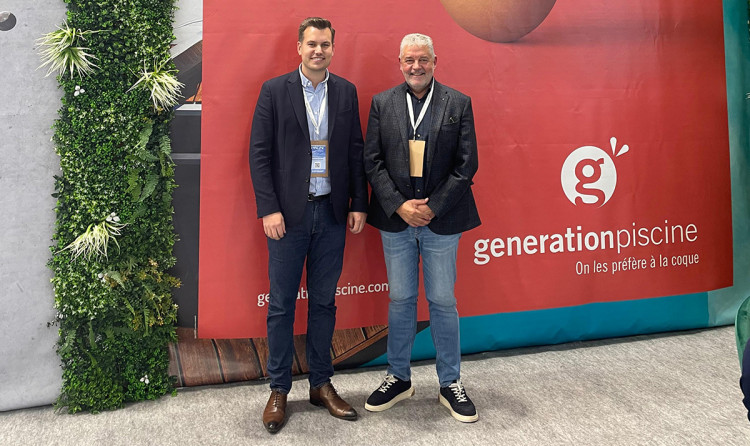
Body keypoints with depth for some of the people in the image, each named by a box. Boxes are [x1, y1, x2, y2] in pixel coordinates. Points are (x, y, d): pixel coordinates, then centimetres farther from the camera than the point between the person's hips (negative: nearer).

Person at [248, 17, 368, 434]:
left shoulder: (346, 92, 8)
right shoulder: (274, 90, 0)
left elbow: (355, 151, 9)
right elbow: (260, 153, -4)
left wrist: (359, 204, 3)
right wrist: (269, 208, -11)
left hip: (332, 212, 3)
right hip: (288, 213, -2)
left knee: (324, 302, 11)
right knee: (281, 304, 5)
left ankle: (322, 384, 25)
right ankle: (279, 390, 19)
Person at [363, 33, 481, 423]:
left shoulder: (458, 104, 2)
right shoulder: (382, 103, 5)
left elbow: (467, 164, -3)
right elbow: (372, 161, 0)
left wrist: (433, 206, -12)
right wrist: (399, 205, -11)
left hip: (441, 219, -1)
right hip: (395, 219, 1)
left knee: (442, 302, 7)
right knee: (400, 300, 11)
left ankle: (450, 384, 22)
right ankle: (398, 378, 27)